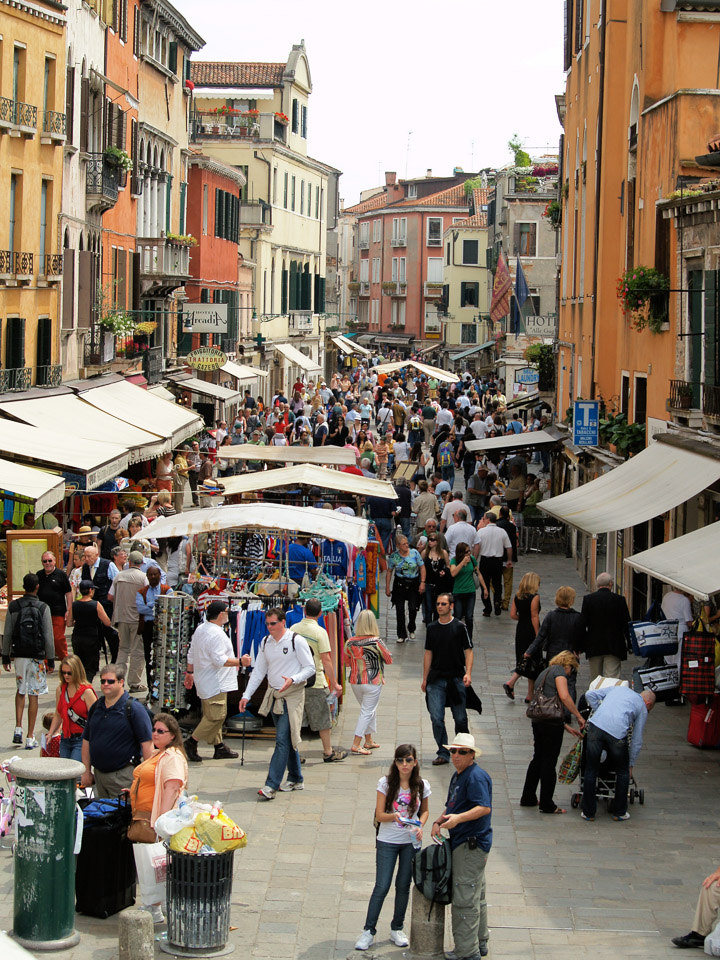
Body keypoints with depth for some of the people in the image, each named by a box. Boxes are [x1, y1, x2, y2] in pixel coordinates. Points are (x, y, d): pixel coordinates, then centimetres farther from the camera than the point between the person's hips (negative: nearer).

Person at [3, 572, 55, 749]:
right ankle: (30, 737, 4)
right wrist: (51, 661, 0)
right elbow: (48, 636, -7)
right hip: (36, 657, -2)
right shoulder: (43, 608, -8)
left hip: (19, 655, 2)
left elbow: (7, 634, 1)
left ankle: (18, 728, 6)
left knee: (20, 691, 20)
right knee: (33, 695, 3)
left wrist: (5, 657, 10)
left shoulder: (13, 606, -2)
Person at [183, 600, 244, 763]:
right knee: (217, 715, -8)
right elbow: (219, 660, -24)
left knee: (213, 715, 15)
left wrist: (190, 672, 29)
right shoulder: (217, 634, -20)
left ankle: (219, 746, 21)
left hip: (204, 682, 11)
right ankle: (191, 743, -6)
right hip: (215, 683, -11)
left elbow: (191, 654, 19)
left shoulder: (200, 630, 11)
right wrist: (240, 662, -19)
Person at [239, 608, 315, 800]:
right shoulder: (265, 642, 9)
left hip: (292, 696, -6)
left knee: (283, 739, -12)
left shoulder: (297, 641, -9)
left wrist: (293, 679, -24)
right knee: (287, 739, 13)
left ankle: (271, 785, -17)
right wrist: (246, 695, 6)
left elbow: (310, 668, -8)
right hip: (274, 695, 6)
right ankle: (295, 779, 24)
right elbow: (258, 671, 12)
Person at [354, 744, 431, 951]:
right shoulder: (386, 783, -9)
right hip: (387, 842, -2)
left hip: (411, 842, 2)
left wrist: (420, 826, -6)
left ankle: (397, 929, 25)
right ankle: (368, 931, 7)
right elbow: (379, 815, -10)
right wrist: (393, 816, -30)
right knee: (382, 887, -4)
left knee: (404, 886, 10)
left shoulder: (422, 786, -2)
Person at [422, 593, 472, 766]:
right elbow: (428, 653, 14)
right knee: (436, 718, -7)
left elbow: (468, 651, -2)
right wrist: (425, 679, 12)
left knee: (460, 718, 6)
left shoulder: (459, 627, -2)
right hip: (436, 679, 2)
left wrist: (468, 673, -15)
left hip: (456, 679, -2)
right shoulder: (431, 628, 8)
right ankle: (443, 753, 3)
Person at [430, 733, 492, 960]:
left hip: (472, 844, -11)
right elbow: (452, 805, 25)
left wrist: (459, 818, -37)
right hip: (463, 842, 11)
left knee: (465, 899, -10)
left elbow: (485, 807, -26)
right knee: (475, 896, 19)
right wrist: (439, 821, 7)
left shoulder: (476, 776, -16)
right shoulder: (458, 775, 17)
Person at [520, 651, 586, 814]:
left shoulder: (543, 674, 24)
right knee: (549, 762, 0)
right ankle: (547, 805, 6)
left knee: (537, 759, 20)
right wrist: (579, 716, -7)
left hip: (537, 721, 8)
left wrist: (567, 727, 24)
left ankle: (528, 798, 28)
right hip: (552, 723, -8)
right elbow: (564, 697, -17)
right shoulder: (559, 670, -2)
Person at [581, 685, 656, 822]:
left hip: (596, 725, 2)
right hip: (617, 732, -2)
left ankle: (588, 812, 19)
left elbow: (590, 694, 23)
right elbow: (637, 741, 21)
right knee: (623, 772, 20)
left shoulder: (619, 688, 30)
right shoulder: (642, 708, 22)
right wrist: (631, 764, 28)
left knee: (591, 771, 13)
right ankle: (619, 812, 25)